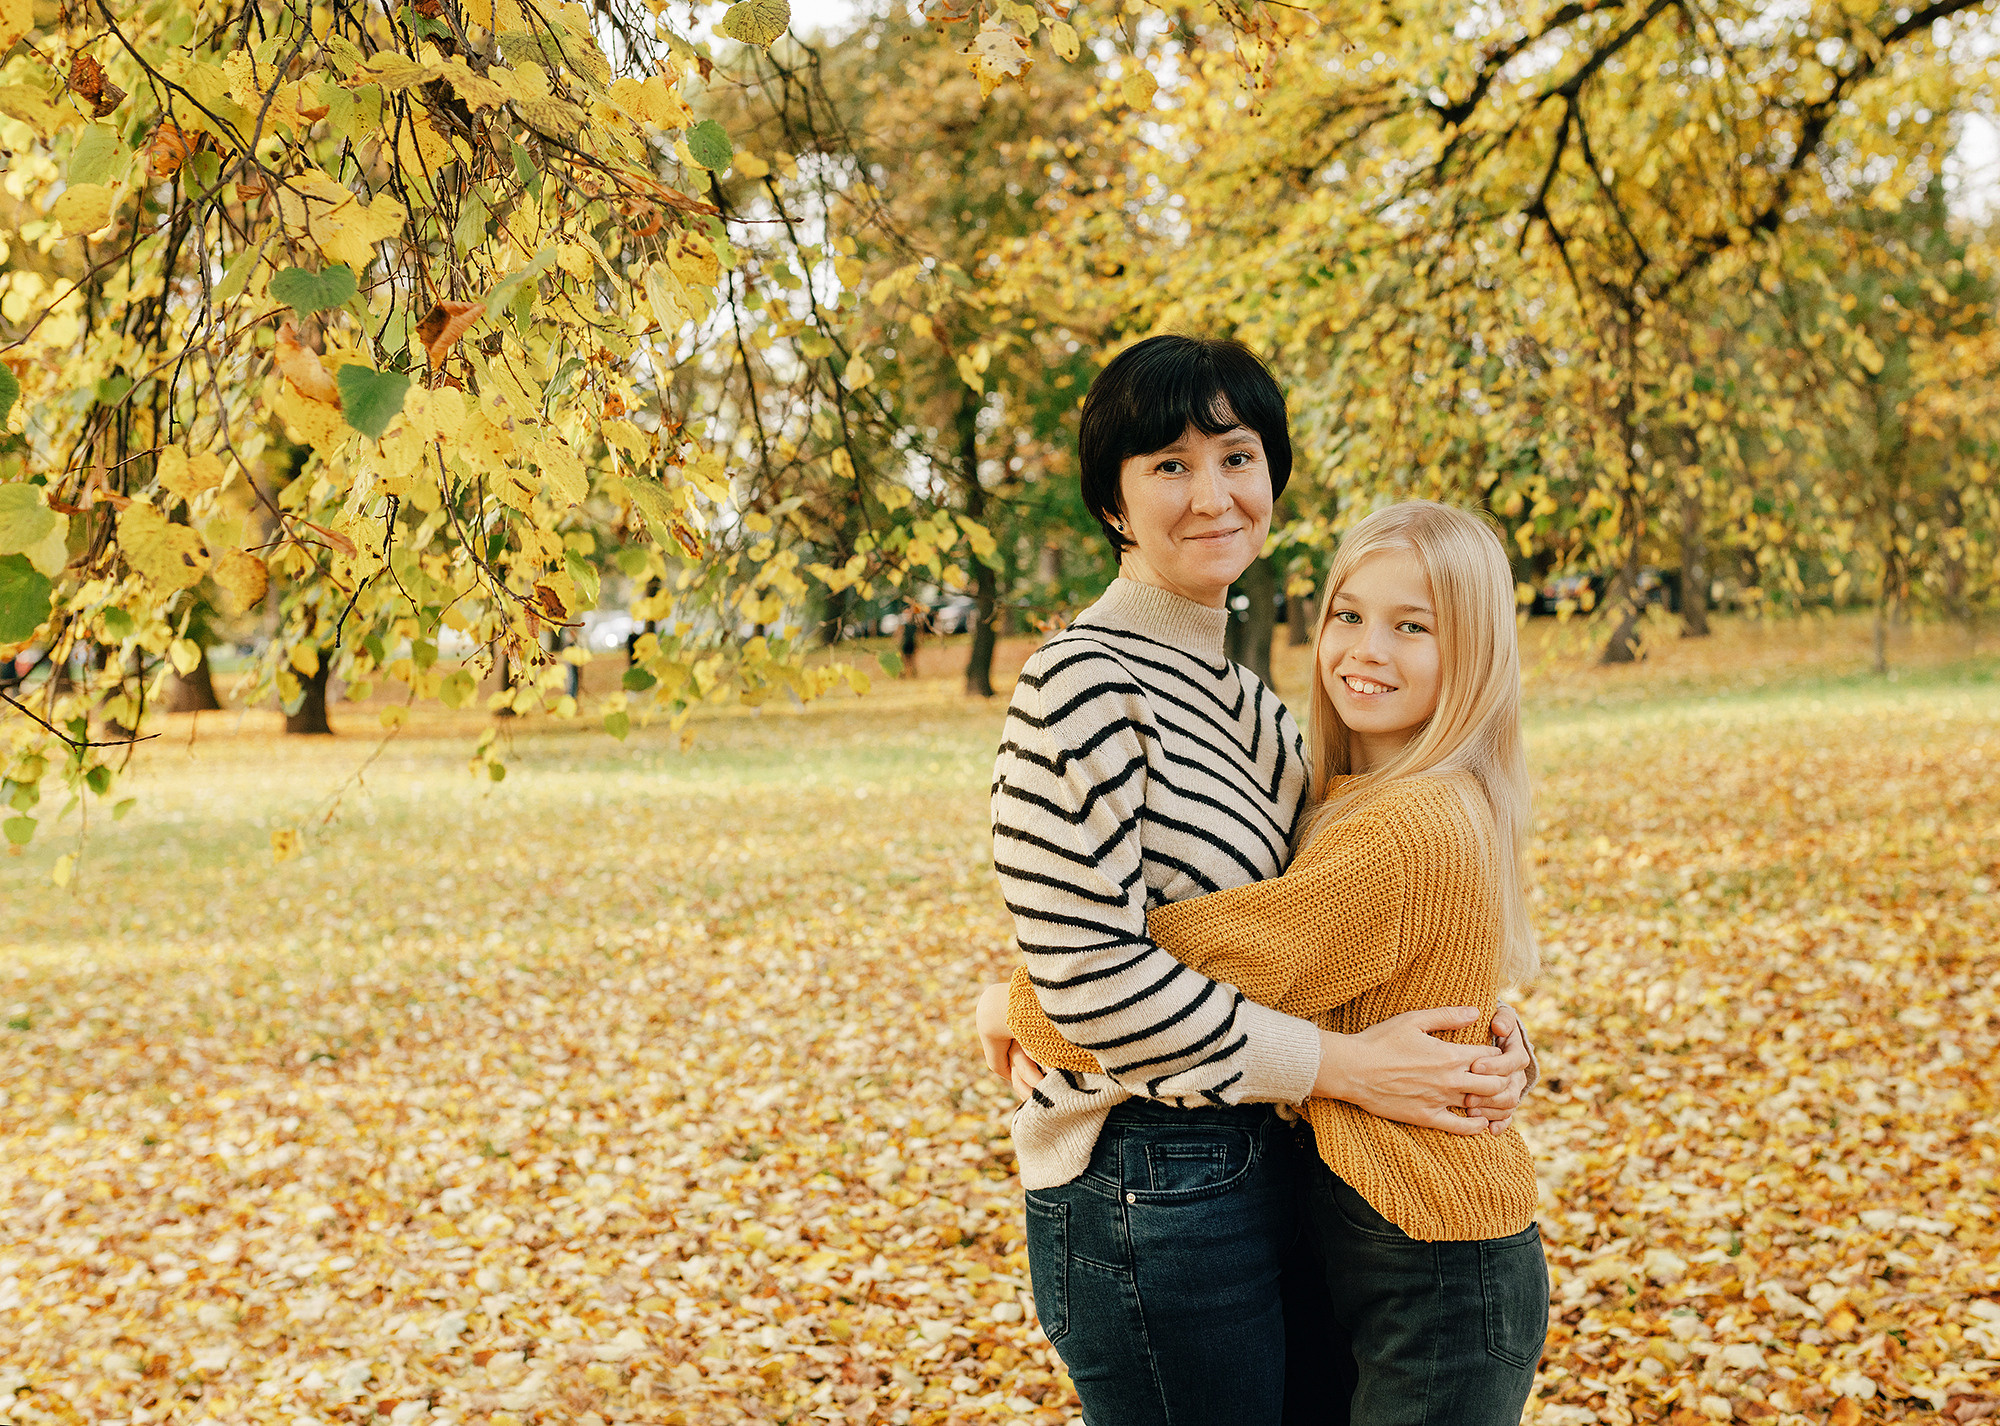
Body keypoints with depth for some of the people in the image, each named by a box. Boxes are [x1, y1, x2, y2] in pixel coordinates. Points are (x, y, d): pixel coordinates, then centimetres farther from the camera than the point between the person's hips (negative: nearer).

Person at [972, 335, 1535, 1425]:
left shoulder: (1239, 698, 13)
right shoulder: (1084, 685, -15)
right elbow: (1087, 977, -21)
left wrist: (1473, 1028, -3)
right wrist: (1340, 1066, -17)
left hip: (1256, 1167, 9)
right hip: (1147, 1200, -9)